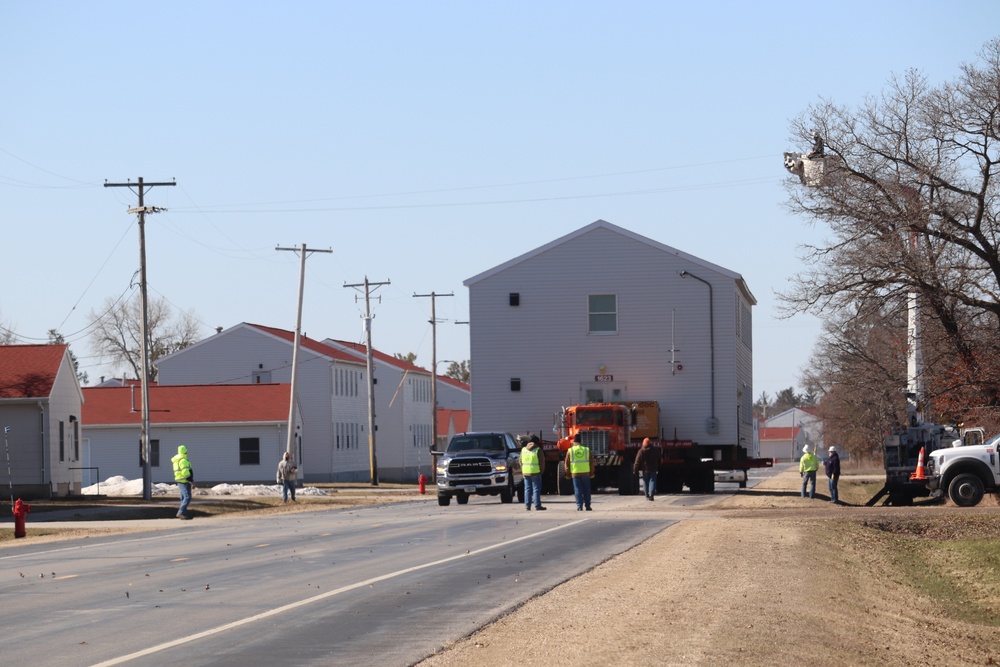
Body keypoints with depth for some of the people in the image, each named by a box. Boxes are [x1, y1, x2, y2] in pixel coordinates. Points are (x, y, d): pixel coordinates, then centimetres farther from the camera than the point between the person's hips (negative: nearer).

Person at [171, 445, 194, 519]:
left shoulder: (177, 459, 14)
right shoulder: (183, 460, -18)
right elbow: (185, 472, -24)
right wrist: (191, 480, -17)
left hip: (180, 481, 10)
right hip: (184, 481, -10)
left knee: (184, 498, 13)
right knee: (187, 497, -13)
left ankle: (184, 513, 14)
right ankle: (181, 512, -19)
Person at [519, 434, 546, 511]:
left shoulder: (523, 449, 7)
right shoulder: (538, 450, -7)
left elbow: (521, 461, 10)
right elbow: (542, 461, -7)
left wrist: (523, 471, 15)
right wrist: (541, 470, 3)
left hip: (526, 472, 4)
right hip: (535, 472, -4)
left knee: (527, 489, 9)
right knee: (536, 489, -2)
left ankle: (527, 505, 6)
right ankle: (537, 506, -3)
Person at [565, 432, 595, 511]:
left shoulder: (570, 451, 0)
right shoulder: (587, 450, 4)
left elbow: (567, 463, 2)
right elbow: (591, 462, 6)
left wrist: (568, 474, 13)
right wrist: (591, 472, 15)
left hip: (575, 473, -1)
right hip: (586, 473, 1)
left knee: (578, 490, 2)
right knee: (586, 490, 9)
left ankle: (579, 506, -4)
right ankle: (587, 506, 11)